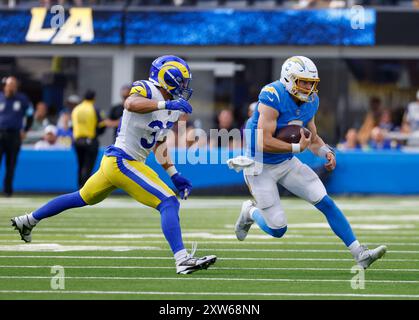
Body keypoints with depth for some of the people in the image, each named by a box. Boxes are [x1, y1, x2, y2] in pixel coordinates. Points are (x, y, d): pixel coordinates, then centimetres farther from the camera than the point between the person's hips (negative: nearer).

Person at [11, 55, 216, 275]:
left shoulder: (171, 111, 13)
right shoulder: (146, 89, -14)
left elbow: (158, 145, 23)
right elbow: (131, 104, -38)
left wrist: (175, 176, 17)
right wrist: (166, 104, -45)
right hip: (123, 162, -10)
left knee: (84, 198, 27)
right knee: (169, 203, -17)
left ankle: (28, 221, 41)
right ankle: (182, 260, -24)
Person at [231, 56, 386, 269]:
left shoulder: (310, 101, -2)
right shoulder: (273, 98, -27)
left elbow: (313, 138, 11)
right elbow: (263, 143, -31)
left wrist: (326, 152, -11)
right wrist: (297, 147, -24)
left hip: (287, 163, 7)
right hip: (260, 168, -7)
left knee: (326, 203, -4)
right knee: (277, 231, -3)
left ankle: (359, 254, -1)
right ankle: (250, 212, 29)